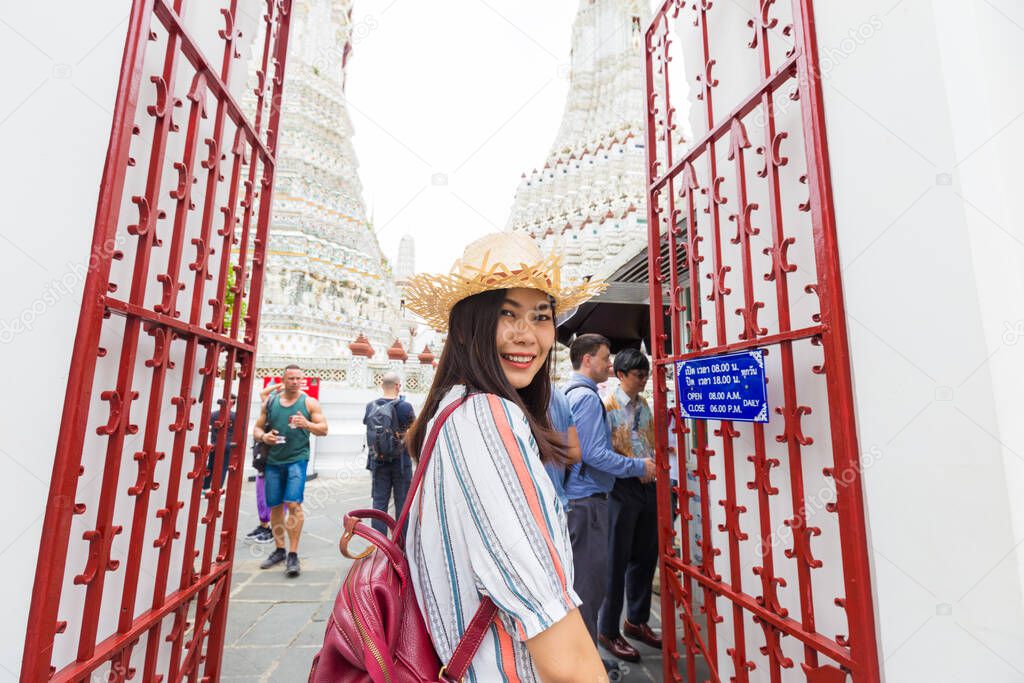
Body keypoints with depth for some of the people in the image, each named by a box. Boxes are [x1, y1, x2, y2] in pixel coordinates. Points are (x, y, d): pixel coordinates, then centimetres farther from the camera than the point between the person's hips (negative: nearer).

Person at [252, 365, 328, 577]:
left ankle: (293, 555, -4)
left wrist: (307, 424, -20)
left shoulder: (310, 403, 1)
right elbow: (257, 428, 13)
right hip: (273, 460, 4)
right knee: (275, 506, 10)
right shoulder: (270, 402, 9)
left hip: (297, 459, -4)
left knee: (293, 504, -13)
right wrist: (263, 436, -10)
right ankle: (279, 550, 26)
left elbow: (323, 429, -1)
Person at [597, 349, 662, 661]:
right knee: (616, 561, 5)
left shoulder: (644, 404, 10)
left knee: (645, 556, 18)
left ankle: (636, 621, 37)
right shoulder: (607, 406, -13)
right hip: (622, 488, -7)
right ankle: (608, 630, 22)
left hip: (648, 486, 7)